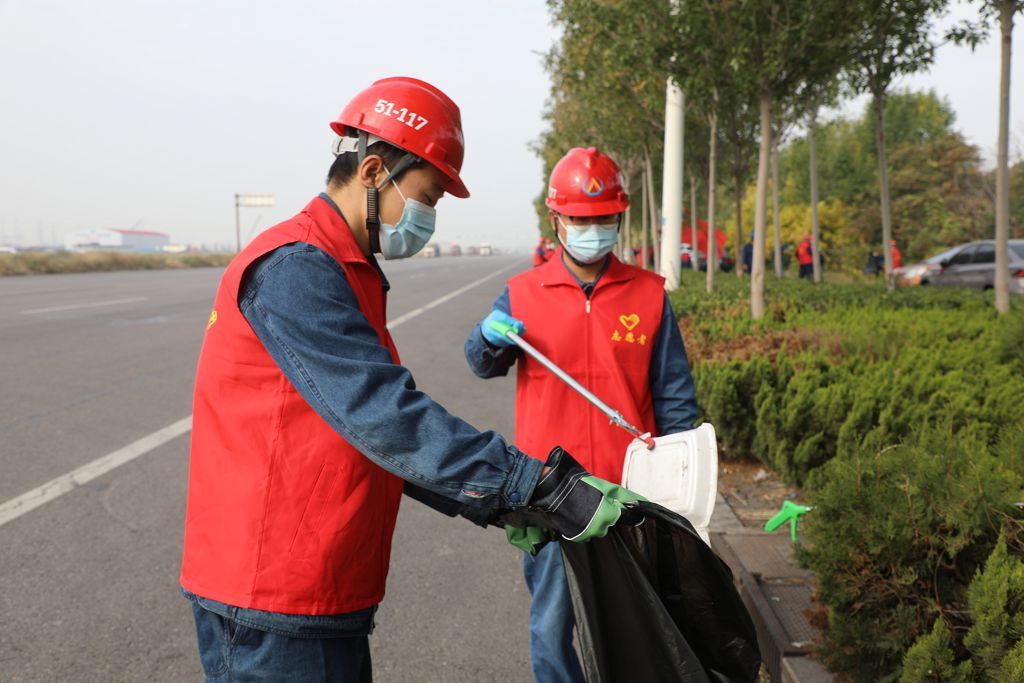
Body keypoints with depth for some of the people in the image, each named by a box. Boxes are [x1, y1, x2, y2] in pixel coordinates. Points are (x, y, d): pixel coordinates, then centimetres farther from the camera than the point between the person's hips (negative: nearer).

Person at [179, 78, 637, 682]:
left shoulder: (349, 274, 15)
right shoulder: (295, 269, -18)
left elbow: (372, 431, 15)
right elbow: (386, 418, -27)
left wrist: (492, 506, 8)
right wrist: (540, 489, -26)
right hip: (276, 611, -9)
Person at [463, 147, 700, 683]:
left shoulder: (649, 293, 2)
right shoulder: (523, 293, 1)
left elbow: (673, 393, 5)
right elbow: (483, 365, 11)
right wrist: (489, 336, -11)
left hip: (630, 489, 1)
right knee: (552, 622, 10)